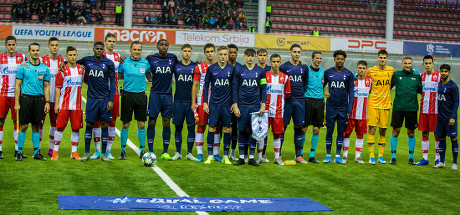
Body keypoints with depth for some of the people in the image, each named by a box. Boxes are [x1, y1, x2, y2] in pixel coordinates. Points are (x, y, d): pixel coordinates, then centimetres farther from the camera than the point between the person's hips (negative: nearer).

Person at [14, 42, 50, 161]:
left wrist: (47, 102, 5)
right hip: (26, 98, -2)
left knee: (36, 127, 6)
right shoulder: (23, 67, 0)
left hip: (39, 99, 2)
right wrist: (16, 103, -6)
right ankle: (19, 151, 5)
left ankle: (37, 152, 12)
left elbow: (46, 86, 13)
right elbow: (17, 86, 0)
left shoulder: (45, 68, 8)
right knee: (23, 126, -3)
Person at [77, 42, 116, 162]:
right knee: (89, 125, 2)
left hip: (105, 98, -1)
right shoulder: (87, 61, 4)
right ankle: (86, 153, 11)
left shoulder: (109, 63, -1)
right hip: (91, 98, 1)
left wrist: (111, 100, -5)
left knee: (105, 125, 1)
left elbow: (112, 82, 1)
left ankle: (103, 154, 9)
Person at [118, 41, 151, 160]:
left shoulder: (145, 62, 5)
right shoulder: (124, 62, 1)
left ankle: (142, 150, 12)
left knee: (141, 124, 2)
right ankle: (123, 149, 12)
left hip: (141, 95, 1)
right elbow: (119, 76, 11)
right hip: (127, 95, -1)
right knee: (125, 124, 1)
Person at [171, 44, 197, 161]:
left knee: (191, 127, 1)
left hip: (191, 101, 0)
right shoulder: (176, 66, 5)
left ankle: (189, 153, 9)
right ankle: (178, 152, 13)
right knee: (178, 127, 4)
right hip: (178, 101, 0)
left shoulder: (195, 67, 3)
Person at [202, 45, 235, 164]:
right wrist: (204, 102, 1)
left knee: (227, 129, 3)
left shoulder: (232, 69, 3)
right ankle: (210, 156, 7)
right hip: (214, 103, -1)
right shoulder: (211, 68, 2)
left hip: (227, 104, 1)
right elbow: (206, 85, 6)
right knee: (212, 128, -1)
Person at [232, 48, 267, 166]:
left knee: (254, 131, 1)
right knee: (242, 130, 2)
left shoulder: (260, 71, 5)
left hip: (255, 105, 0)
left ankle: (251, 157, 9)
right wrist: (235, 106, -2)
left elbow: (263, 89, 7)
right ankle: (241, 157, 9)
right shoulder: (239, 71, 3)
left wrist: (263, 105, 0)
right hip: (242, 105, 0)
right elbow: (234, 89, 5)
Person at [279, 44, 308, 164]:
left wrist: (302, 93, 8)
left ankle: (298, 156, 13)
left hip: (299, 101, 3)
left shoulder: (304, 68, 9)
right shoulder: (283, 67, 0)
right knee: (282, 127, -3)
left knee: (298, 128, 6)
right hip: (286, 100, -3)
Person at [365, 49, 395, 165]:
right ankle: (371, 156, -2)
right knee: (371, 129, -6)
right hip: (373, 104, -2)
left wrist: (386, 90, 13)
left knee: (383, 130, 4)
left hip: (386, 104, 2)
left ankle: (381, 156, 13)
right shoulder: (370, 71, -1)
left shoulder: (391, 70, 5)